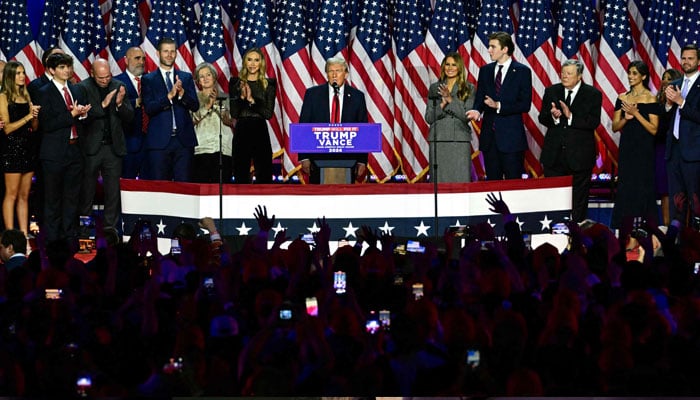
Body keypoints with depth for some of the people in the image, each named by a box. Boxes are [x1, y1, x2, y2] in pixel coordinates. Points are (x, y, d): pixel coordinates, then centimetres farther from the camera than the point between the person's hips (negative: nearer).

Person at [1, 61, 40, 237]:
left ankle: (24, 235, 7)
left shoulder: (26, 95, 14)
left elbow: (35, 128, 15)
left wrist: (35, 116, -6)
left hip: (27, 148, 6)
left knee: (24, 196, 6)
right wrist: (28, 116, -16)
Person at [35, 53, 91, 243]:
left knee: (72, 197, 10)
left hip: (74, 150, 6)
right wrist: (71, 115, -18)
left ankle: (71, 238, 17)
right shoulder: (44, 93, -6)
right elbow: (47, 124, -14)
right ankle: (52, 241, 6)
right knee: (53, 199, 1)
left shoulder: (76, 90, 13)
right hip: (55, 153, -6)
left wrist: (83, 113, -4)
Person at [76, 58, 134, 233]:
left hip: (113, 147, 3)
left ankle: (111, 227, 9)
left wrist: (120, 104, -16)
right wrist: (102, 105, -25)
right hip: (91, 147, -3)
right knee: (87, 190, 6)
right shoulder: (83, 88, -5)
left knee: (113, 191, 3)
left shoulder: (119, 87, 5)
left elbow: (129, 117, 4)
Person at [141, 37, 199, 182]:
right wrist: (169, 96, -20)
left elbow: (195, 106, 3)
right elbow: (148, 108, -7)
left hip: (184, 140, 2)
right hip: (159, 141, -2)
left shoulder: (186, 77, 12)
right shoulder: (148, 80, 5)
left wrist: (182, 93, -16)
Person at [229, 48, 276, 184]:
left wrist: (252, 100, -12)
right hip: (241, 132, 1)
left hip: (260, 133, -1)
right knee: (241, 174, 3)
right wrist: (242, 97, -15)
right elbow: (234, 113, 0)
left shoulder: (268, 84, 6)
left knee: (264, 175, -4)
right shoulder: (236, 83, 7)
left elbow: (268, 113, -3)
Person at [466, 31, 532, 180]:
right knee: (492, 182, 7)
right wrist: (477, 111, -11)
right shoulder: (485, 71, 13)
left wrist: (499, 106, -18)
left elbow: (525, 105, -8)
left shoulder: (522, 71, -2)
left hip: (511, 136, -5)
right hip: (489, 135, 5)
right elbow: (479, 99, 12)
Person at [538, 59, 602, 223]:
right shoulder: (551, 91, 8)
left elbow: (594, 122, -13)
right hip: (554, 154, 3)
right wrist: (552, 116, -18)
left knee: (578, 201, 4)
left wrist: (570, 116, -23)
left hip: (580, 156, -3)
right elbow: (542, 118, 4)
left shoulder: (593, 94, -3)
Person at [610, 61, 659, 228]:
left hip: (643, 150, -4)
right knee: (625, 189, 4)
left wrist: (636, 114, -17)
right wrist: (626, 118, -9)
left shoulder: (650, 99, -5)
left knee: (642, 189, -2)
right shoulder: (623, 98, 10)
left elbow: (654, 130, -9)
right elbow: (615, 127, 10)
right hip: (626, 148, 4)